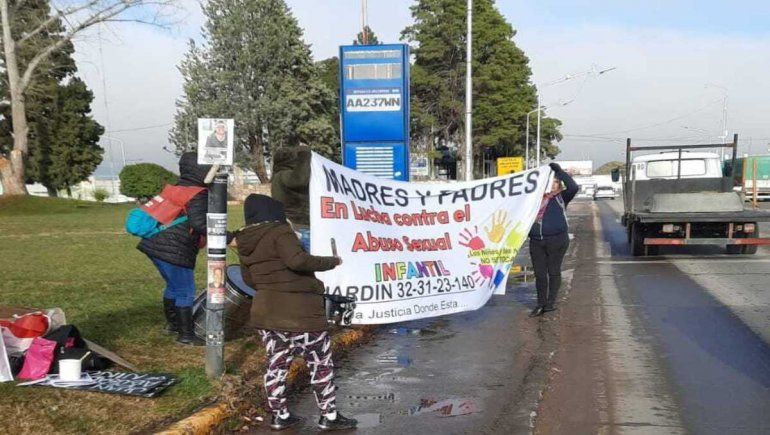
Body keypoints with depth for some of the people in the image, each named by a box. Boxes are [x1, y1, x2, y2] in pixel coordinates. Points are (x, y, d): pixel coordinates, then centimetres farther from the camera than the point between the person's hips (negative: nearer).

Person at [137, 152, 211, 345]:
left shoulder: (180, 187, 14)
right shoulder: (199, 194, -15)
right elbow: (199, 223, -29)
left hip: (155, 243, 10)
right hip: (173, 250, -10)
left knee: (174, 286, 25)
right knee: (185, 291, 1)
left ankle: (172, 323, 39)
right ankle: (185, 335, 7)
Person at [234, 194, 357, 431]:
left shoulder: (245, 242, 9)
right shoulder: (279, 232, -14)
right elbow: (297, 260, -29)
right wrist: (331, 261, -17)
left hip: (266, 311, 7)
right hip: (300, 311, -7)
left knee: (277, 363, 16)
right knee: (321, 363, 4)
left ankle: (279, 415, 21)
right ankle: (329, 416, 10)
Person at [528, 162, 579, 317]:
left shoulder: (561, 197, 2)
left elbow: (573, 187, -15)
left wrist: (559, 171, -11)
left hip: (556, 240, -4)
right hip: (536, 242, 4)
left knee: (554, 271, 5)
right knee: (539, 273, 7)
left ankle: (551, 302, 14)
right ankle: (541, 304, 16)